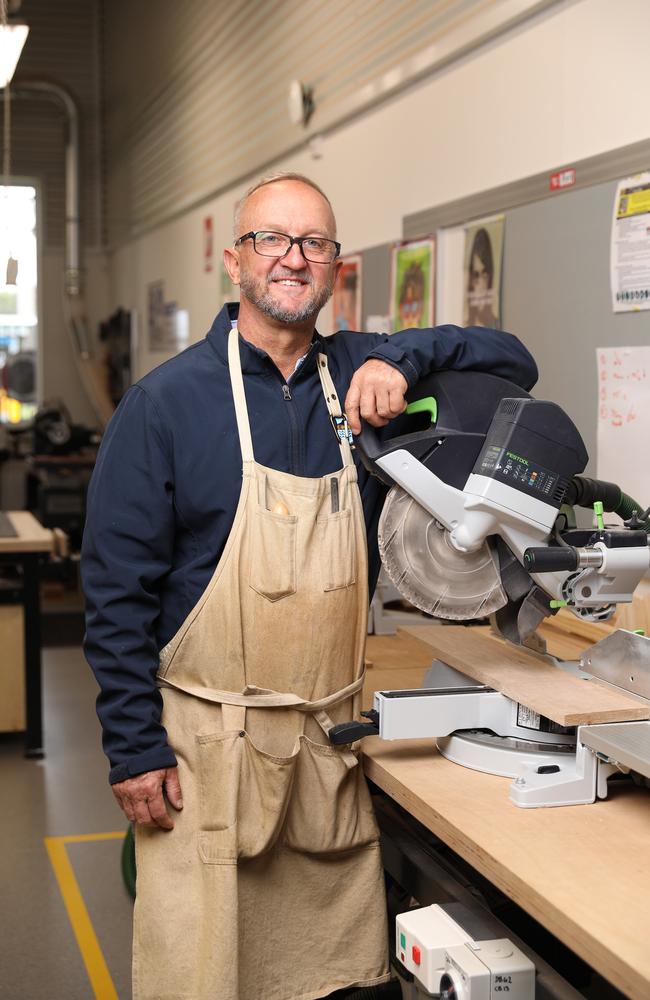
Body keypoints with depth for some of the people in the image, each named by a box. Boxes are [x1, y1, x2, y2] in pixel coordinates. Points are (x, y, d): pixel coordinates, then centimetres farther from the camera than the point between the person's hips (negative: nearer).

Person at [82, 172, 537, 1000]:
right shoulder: (166, 401, -7)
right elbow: (118, 588, -7)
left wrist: (403, 358, -11)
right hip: (207, 739, -4)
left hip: (333, 735, 4)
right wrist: (134, 745, -10)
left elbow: (513, 363, 7)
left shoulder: (361, 376, 5)